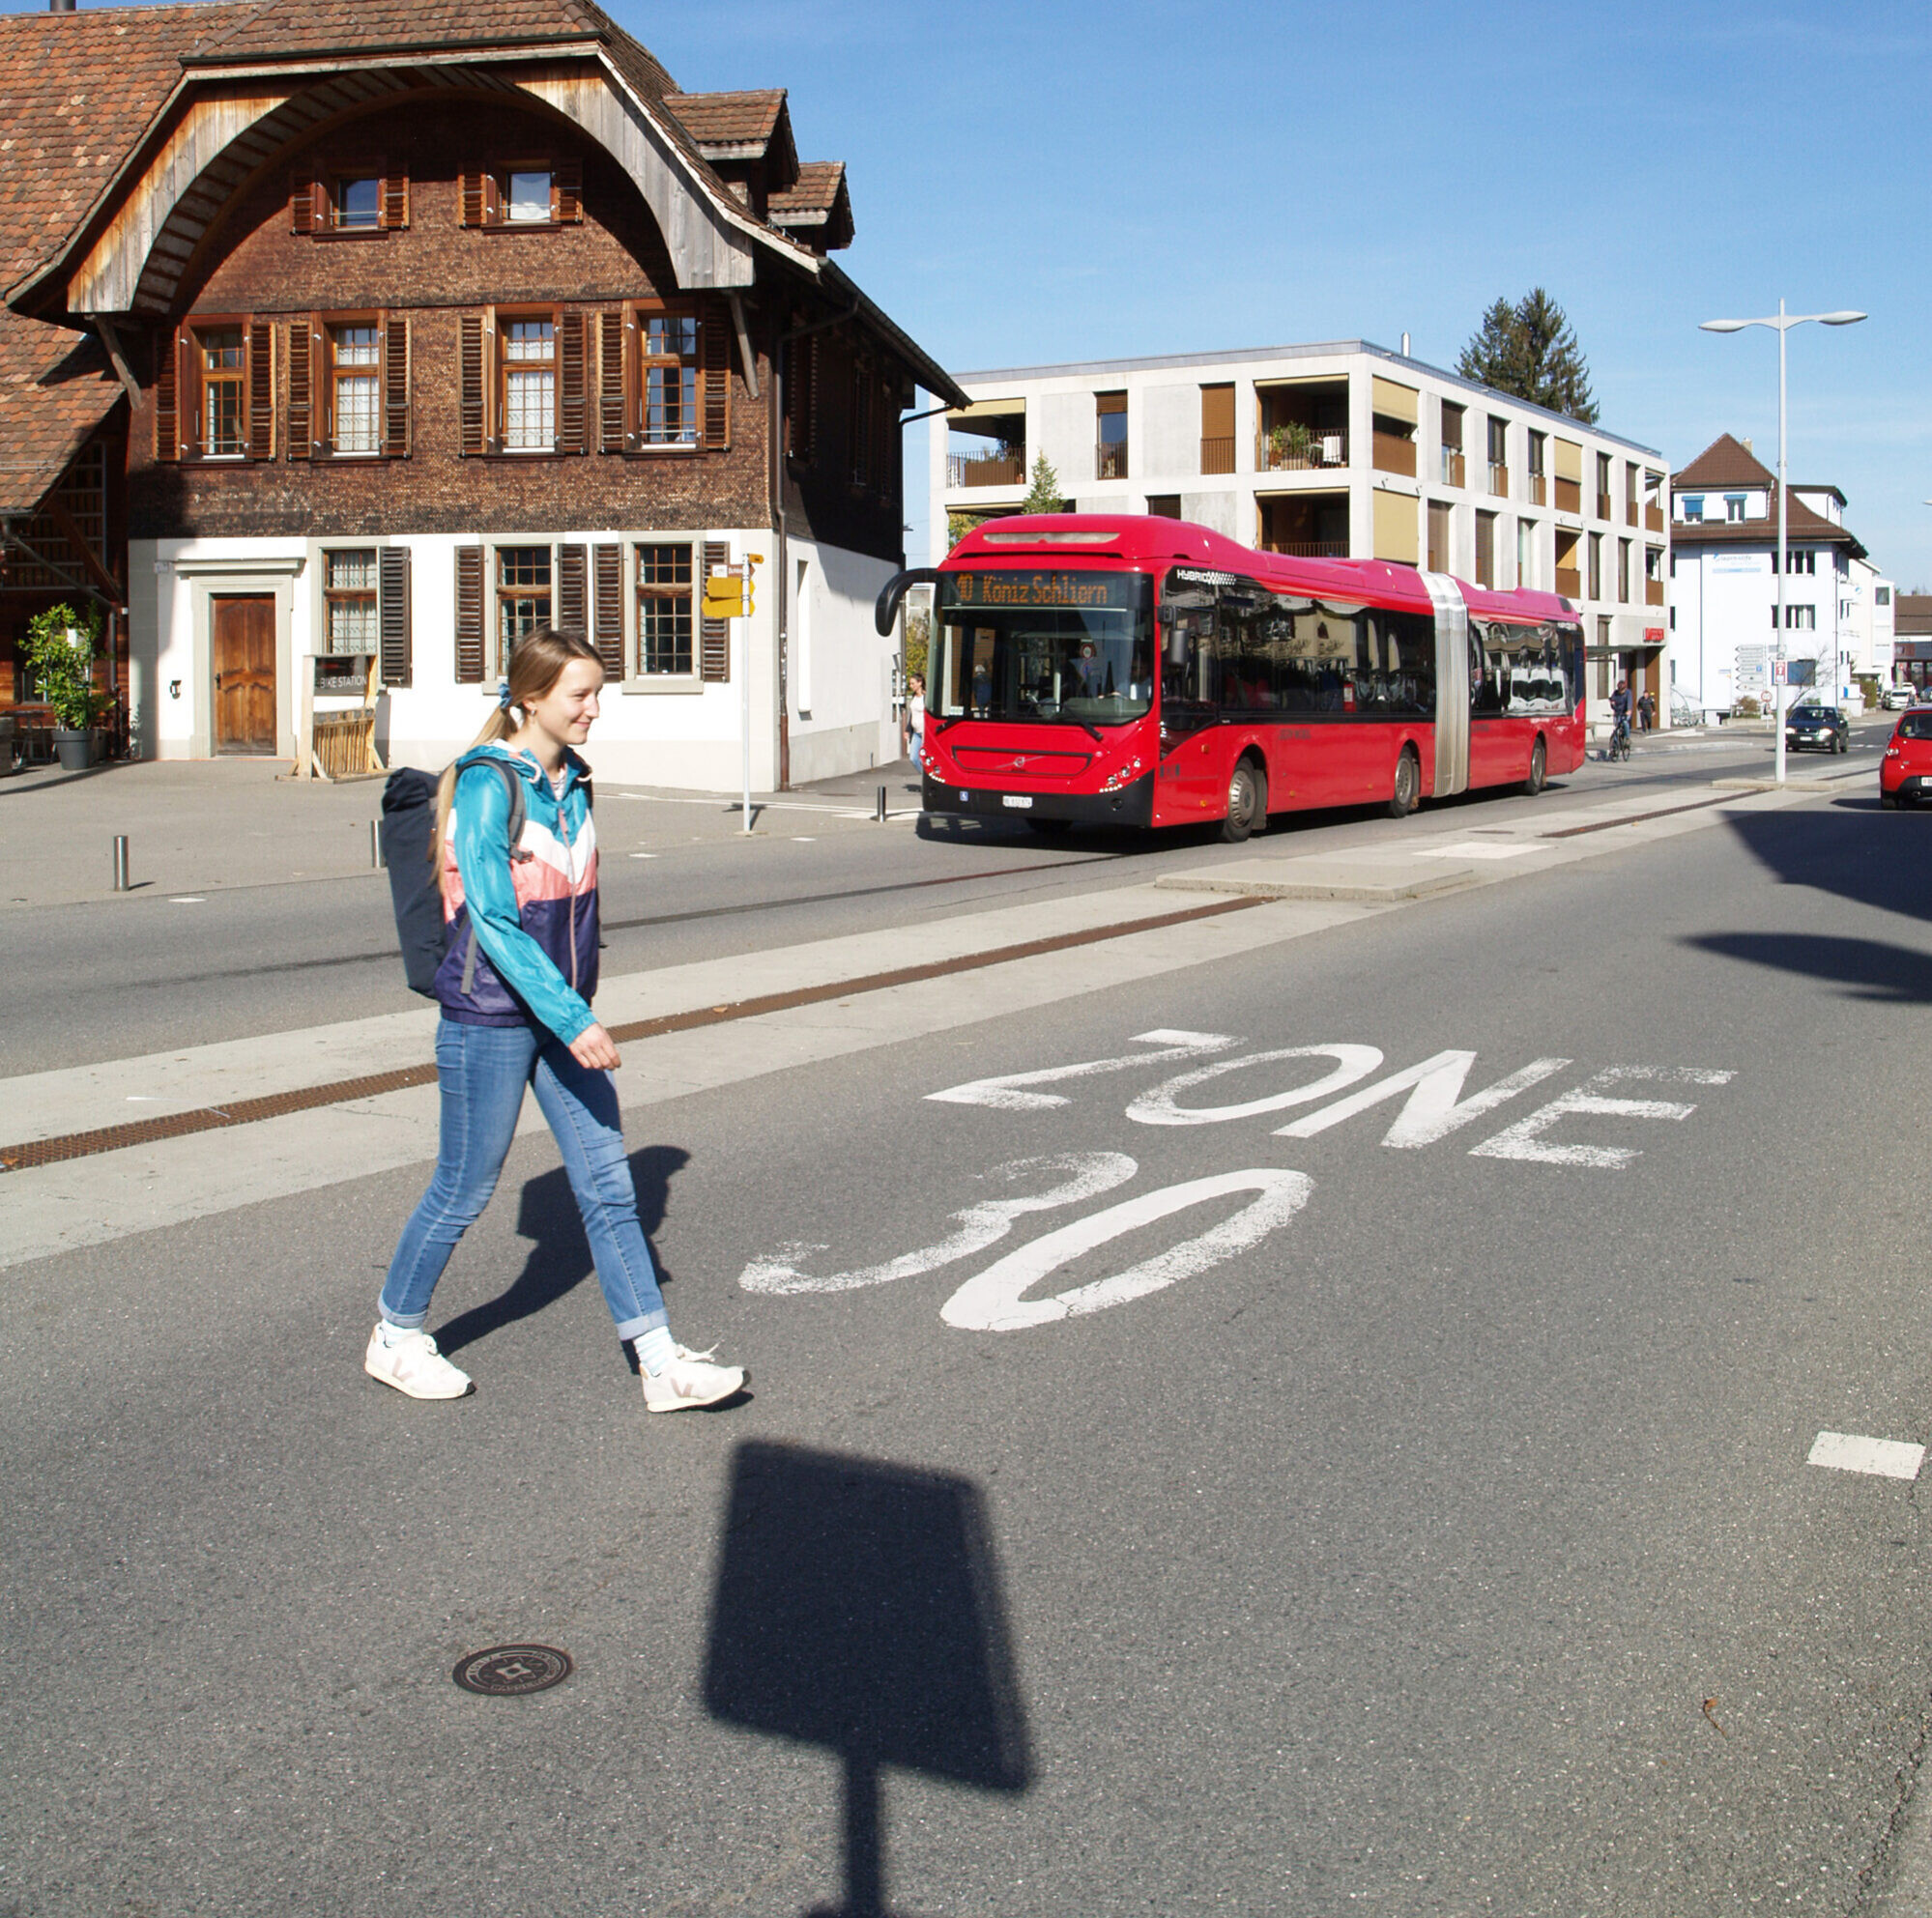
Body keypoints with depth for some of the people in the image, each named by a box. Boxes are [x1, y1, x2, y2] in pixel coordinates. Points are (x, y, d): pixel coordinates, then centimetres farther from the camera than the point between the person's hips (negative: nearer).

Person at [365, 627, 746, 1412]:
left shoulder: (571, 781, 8)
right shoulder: (488, 786, -16)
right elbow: (493, 922, -22)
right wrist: (573, 1020, -25)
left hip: (562, 1013, 7)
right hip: (492, 1016, -7)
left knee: (609, 1185, 5)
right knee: (464, 1190, 6)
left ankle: (661, 1365, 8)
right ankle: (395, 1338, 27)